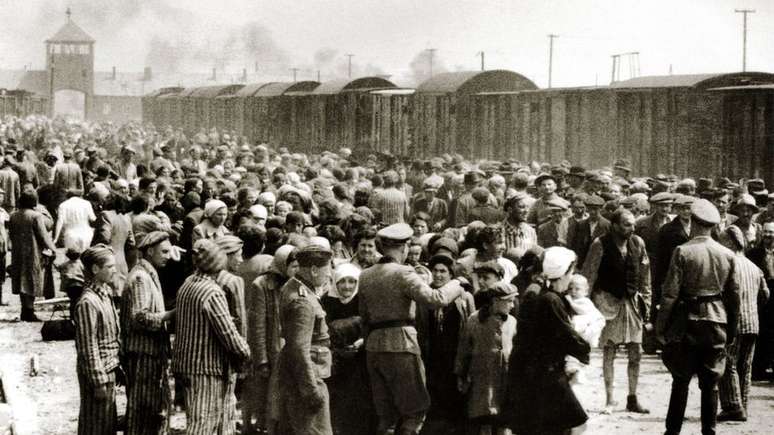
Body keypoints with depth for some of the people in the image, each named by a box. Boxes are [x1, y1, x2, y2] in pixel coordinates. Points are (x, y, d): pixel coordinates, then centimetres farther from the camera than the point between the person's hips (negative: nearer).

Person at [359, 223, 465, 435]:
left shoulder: (365, 276, 9)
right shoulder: (403, 274, -11)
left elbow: (364, 314, 14)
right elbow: (434, 298, -19)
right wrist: (455, 285, -3)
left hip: (373, 347, 7)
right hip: (401, 345, -7)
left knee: (386, 414, 13)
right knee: (415, 411, 2)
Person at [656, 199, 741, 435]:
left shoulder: (682, 252, -9)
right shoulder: (728, 255, 2)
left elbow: (670, 294, -11)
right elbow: (734, 295, 7)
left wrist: (661, 327, -4)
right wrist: (732, 329, 15)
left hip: (688, 321, -3)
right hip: (717, 323, 3)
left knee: (681, 382, 6)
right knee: (710, 384, 8)